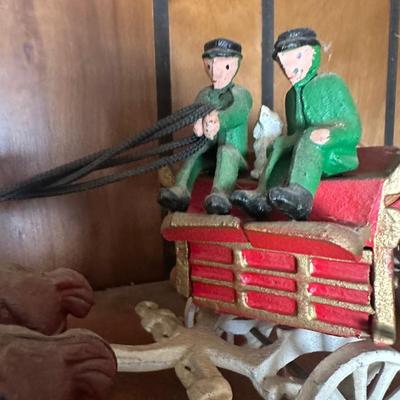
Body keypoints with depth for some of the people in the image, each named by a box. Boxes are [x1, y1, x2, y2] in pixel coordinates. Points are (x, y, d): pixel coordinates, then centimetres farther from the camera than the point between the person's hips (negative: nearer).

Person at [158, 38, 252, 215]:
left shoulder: (241, 94, 3)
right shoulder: (204, 94, 15)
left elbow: (237, 114, -22)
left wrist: (218, 120, -46)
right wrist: (201, 123, -35)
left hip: (233, 150, -4)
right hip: (209, 149, 4)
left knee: (226, 150, -35)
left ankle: (221, 195, -61)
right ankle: (181, 190, -47)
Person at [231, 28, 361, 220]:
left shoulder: (331, 82, 2)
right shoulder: (292, 95, 19)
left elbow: (353, 129, -7)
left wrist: (329, 134, -29)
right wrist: (282, 144, -4)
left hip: (338, 155, -5)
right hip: (310, 156, 5)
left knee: (310, 137, -31)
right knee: (281, 143, -17)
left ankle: (300, 194, -57)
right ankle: (263, 195, -41)